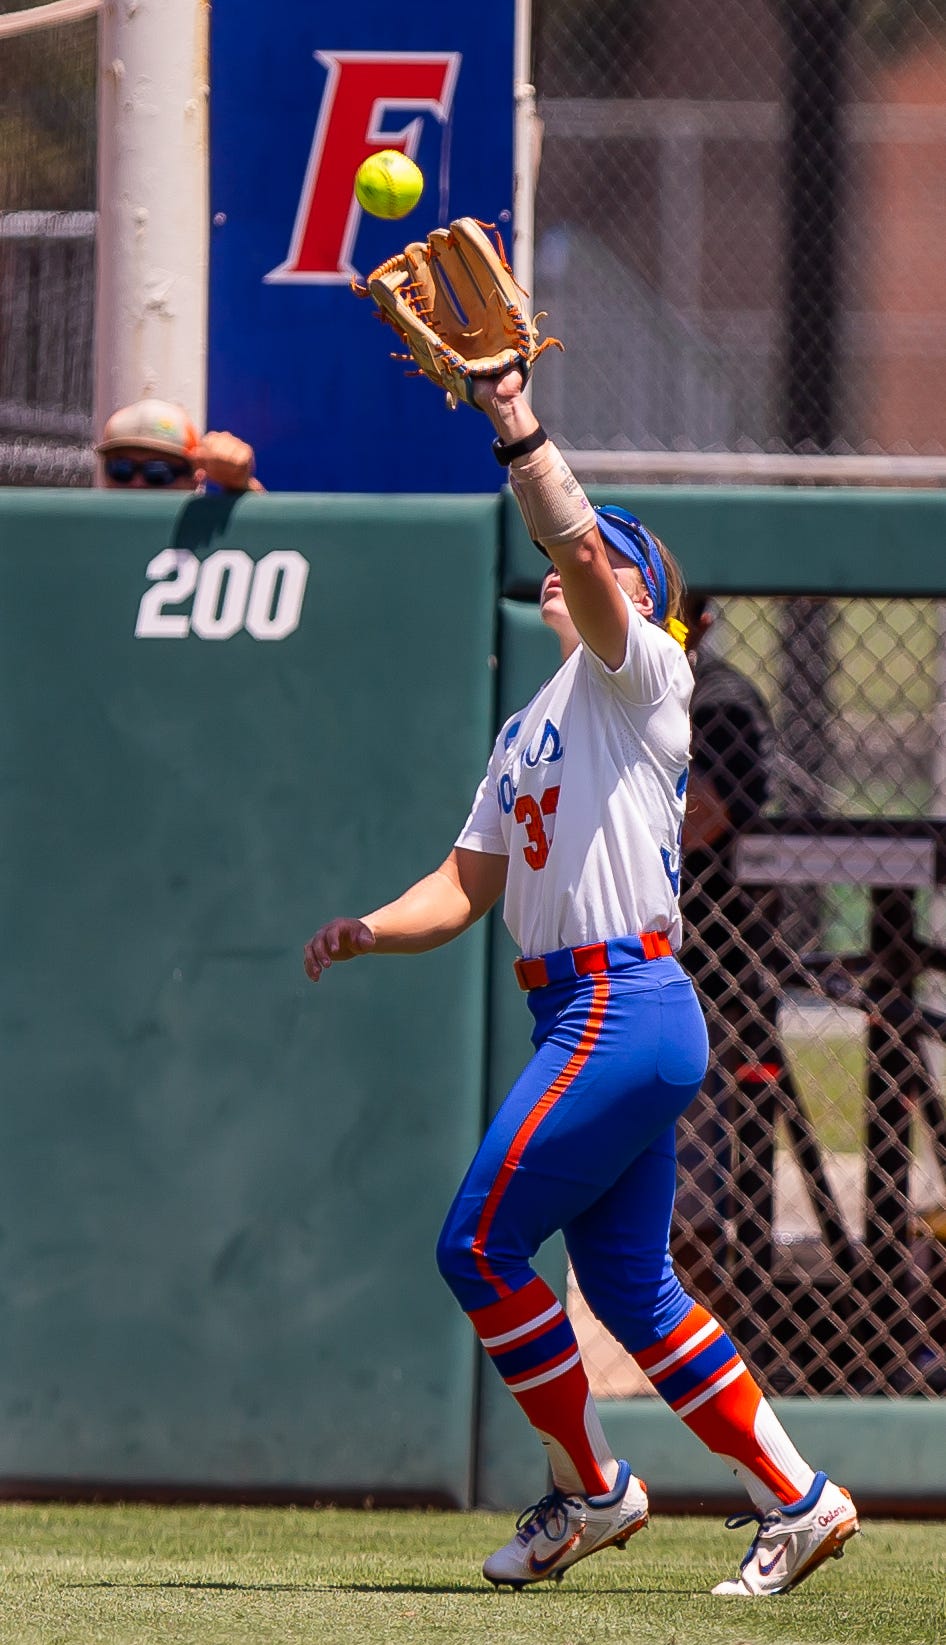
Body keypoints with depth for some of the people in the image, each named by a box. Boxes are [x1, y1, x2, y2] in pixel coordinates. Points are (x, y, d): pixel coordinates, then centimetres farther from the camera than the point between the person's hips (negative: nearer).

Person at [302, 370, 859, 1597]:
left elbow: (579, 542, -21)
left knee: (481, 1246, -9)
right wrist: (369, 932, 3)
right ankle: (796, 1499, 15)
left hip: (624, 1010, -9)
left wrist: (519, 430, -23)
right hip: (591, 1017, 9)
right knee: (629, 1285, 10)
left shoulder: (640, 671, -3)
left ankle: (589, 1490, 2)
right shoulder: (530, 732, 22)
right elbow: (468, 886, 19)